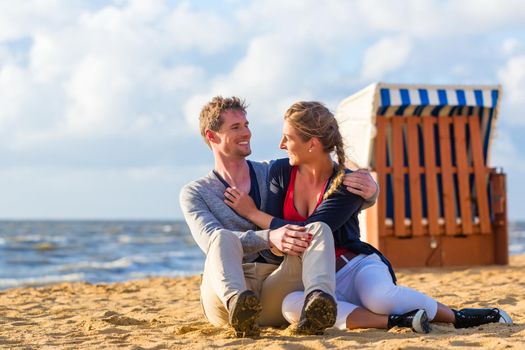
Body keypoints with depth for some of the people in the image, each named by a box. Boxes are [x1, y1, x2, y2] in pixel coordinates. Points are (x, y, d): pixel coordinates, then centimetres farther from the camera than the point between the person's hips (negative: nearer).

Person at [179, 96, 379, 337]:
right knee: (224, 238, -32)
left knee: (318, 229, -23)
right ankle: (237, 304, -64)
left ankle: (317, 304, -54)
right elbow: (211, 240, -9)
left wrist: (369, 190, -8)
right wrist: (269, 238, -28)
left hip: (277, 293, 2)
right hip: (225, 297, -2)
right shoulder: (194, 193, 12)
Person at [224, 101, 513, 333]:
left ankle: (455, 316, -16)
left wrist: (252, 213, -9)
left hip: (356, 265, -2)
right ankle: (395, 321, -36)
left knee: (378, 296, -40)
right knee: (291, 305, -37)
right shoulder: (280, 172, 4)